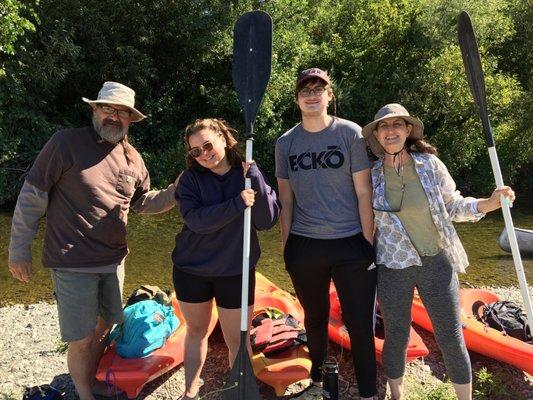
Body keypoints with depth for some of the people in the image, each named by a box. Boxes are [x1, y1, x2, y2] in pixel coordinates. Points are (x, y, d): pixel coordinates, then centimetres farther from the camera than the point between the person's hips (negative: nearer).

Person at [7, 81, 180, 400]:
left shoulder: (132, 158, 6)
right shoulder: (67, 142, -11)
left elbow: (143, 202, 17)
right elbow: (32, 197, -8)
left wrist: (176, 192, 0)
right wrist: (19, 248, -6)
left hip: (114, 260, 6)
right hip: (74, 263, -6)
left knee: (104, 326, 20)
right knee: (81, 338, 4)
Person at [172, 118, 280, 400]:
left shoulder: (248, 174, -6)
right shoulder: (191, 179, -8)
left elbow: (267, 221, -14)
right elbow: (197, 220, -22)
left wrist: (254, 178, -22)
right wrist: (237, 204, -30)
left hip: (235, 272, -1)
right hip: (191, 269, 1)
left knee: (237, 339, 7)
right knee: (196, 331, 19)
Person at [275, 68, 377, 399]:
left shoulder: (350, 133, -3)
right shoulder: (285, 143, 4)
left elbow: (364, 193, -4)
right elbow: (286, 200, 8)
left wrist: (368, 243, -7)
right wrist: (286, 247, 6)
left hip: (351, 246, -2)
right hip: (304, 248, 3)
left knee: (360, 324, 3)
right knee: (315, 319, 18)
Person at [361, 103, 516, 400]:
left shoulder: (430, 164, -5)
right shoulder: (372, 175, -3)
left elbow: (454, 207, 3)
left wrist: (492, 203, -11)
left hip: (437, 263, 0)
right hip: (392, 267, 1)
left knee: (451, 339, 6)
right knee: (396, 337, 13)